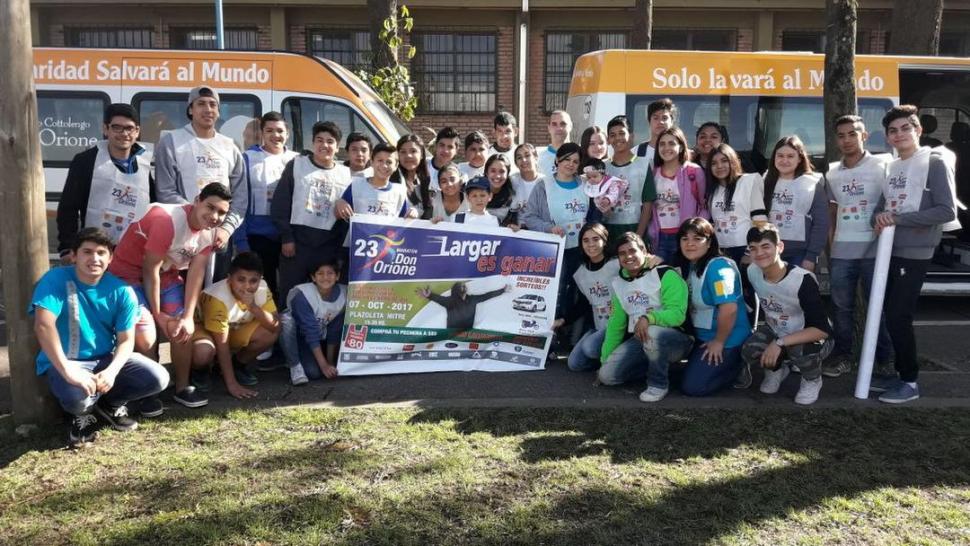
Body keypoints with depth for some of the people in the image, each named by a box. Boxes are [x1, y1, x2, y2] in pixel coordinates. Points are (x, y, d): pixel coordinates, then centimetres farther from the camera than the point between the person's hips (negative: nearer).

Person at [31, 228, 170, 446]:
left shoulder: (121, 291, -6)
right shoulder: (56, 280, -17)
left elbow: (126, 340, -5)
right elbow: (43, 325, -30)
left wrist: (112, 371, -25)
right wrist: (68, 371, -36)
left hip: (107, 358, 4)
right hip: (65, 362, -4)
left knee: (158, 378, -14)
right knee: (78, 397, -35)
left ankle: (109, 402, 14)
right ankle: (82, 412, 5)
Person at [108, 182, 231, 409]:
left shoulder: (210, 231, -8)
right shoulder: (167, 220, -30)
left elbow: (196, 272, -10)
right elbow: (150, 271, -24)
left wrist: (188, 316, -17)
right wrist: (157, 314, -16)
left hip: (167, 276, 7)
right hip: (129, 274, -6)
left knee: (184, 329, -4)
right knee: (146, 337, -19)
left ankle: (182, 388, 14)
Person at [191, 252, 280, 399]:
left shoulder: (262, 289, -22)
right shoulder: (218, 297, -35)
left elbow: (275, 327, -24)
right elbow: (222, 344, -31)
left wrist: (253, 307, -40)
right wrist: (231, 384, -31)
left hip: (234, 330, 5)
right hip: (202, 327, -5)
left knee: (270, 334, -21)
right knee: (204, 353, -38)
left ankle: (238, 365, 6)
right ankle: (200, 370, 1)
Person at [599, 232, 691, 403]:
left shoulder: (665, 274, -13)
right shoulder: (618, 282, 9)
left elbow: (678, 314, -21)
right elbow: (616, 323, 15)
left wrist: (649, 317, -39)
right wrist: (605, 359, 13)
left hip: (675, 338, -6)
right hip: (639, 341, 6)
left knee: (652, 332, -40)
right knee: (606, 375, -11)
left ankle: (658, 383, -14)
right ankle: (656, 366, 10)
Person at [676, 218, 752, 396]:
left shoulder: (718, 266, -24)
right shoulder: (690, 265, 3)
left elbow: (729, 308, -31)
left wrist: (719, 342, -21)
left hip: (727, 341, -9)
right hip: (703, 337, 9)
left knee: (692, 387, -10)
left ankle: (740, 366, 8)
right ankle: (733, 363, 23)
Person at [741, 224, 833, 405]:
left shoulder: (803, 280, -30)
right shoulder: (752, 272, -14)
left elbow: (822, 329, -33)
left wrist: (780, 343, -38)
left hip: (810, 337, -4)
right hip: (776, 332, 4)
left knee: (800, 350, -38)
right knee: (749, 351, -25)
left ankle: (813, 380, -1)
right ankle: (778, 368, 11)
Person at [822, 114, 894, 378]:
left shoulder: (881, 166, -2)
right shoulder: (832, 173, 11)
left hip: (874, 248, -4)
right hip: (840, 251, 4)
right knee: (841, 305, 8)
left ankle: (885, 359, 14)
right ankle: (842, 355, 19)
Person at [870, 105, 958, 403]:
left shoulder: (935, 163, -7)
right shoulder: (891, 167, 13)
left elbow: (947, 211, -16)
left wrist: (897, 218, -18)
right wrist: (879, 217, -7)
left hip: (914, 255, -7)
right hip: (889, 252, 7)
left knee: (898, 319, -7)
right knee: (892, 317, 11)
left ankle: (910, 381, 6)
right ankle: (900, 373, 23)